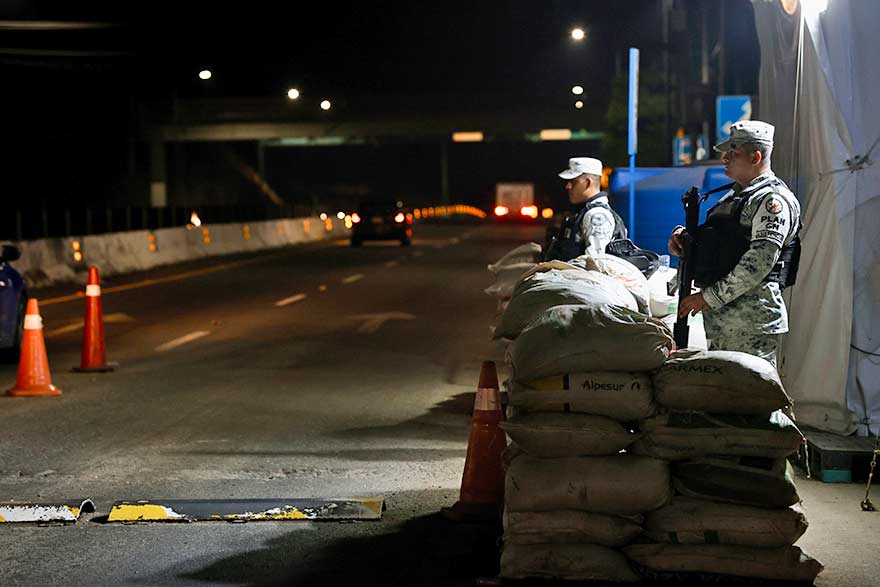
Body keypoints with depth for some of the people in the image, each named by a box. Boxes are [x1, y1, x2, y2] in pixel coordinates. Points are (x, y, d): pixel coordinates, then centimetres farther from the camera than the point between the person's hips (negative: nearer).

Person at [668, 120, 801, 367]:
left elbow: (760, 262, -19)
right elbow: (713, 247, 27)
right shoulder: (733, 196, 23)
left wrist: (710, 297, -18)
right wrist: (684, 238, 4)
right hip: (720, 319, 9)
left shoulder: (773, 200, -8)